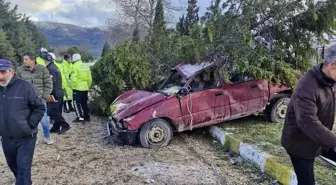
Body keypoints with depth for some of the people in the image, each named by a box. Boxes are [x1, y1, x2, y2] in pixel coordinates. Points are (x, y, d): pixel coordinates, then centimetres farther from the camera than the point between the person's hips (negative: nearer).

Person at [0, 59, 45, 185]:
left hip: (25, 137, -5)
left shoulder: (24, 86, -14)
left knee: (23, 168, -3)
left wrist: (29, 125, -13)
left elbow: (40, 108, -9)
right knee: (14, 167, 22)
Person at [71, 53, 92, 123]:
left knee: (77, 103, -1)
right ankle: (87, 117, 18)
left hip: (78, 88, -7)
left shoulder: (75, 67, -11)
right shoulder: (86, 67, 11)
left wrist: (73, 86, -6)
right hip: (85, 88, 7)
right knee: (84, 103, 14)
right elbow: (89, 79, 12)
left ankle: (80, 117, -7)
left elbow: (73, 78, -18)